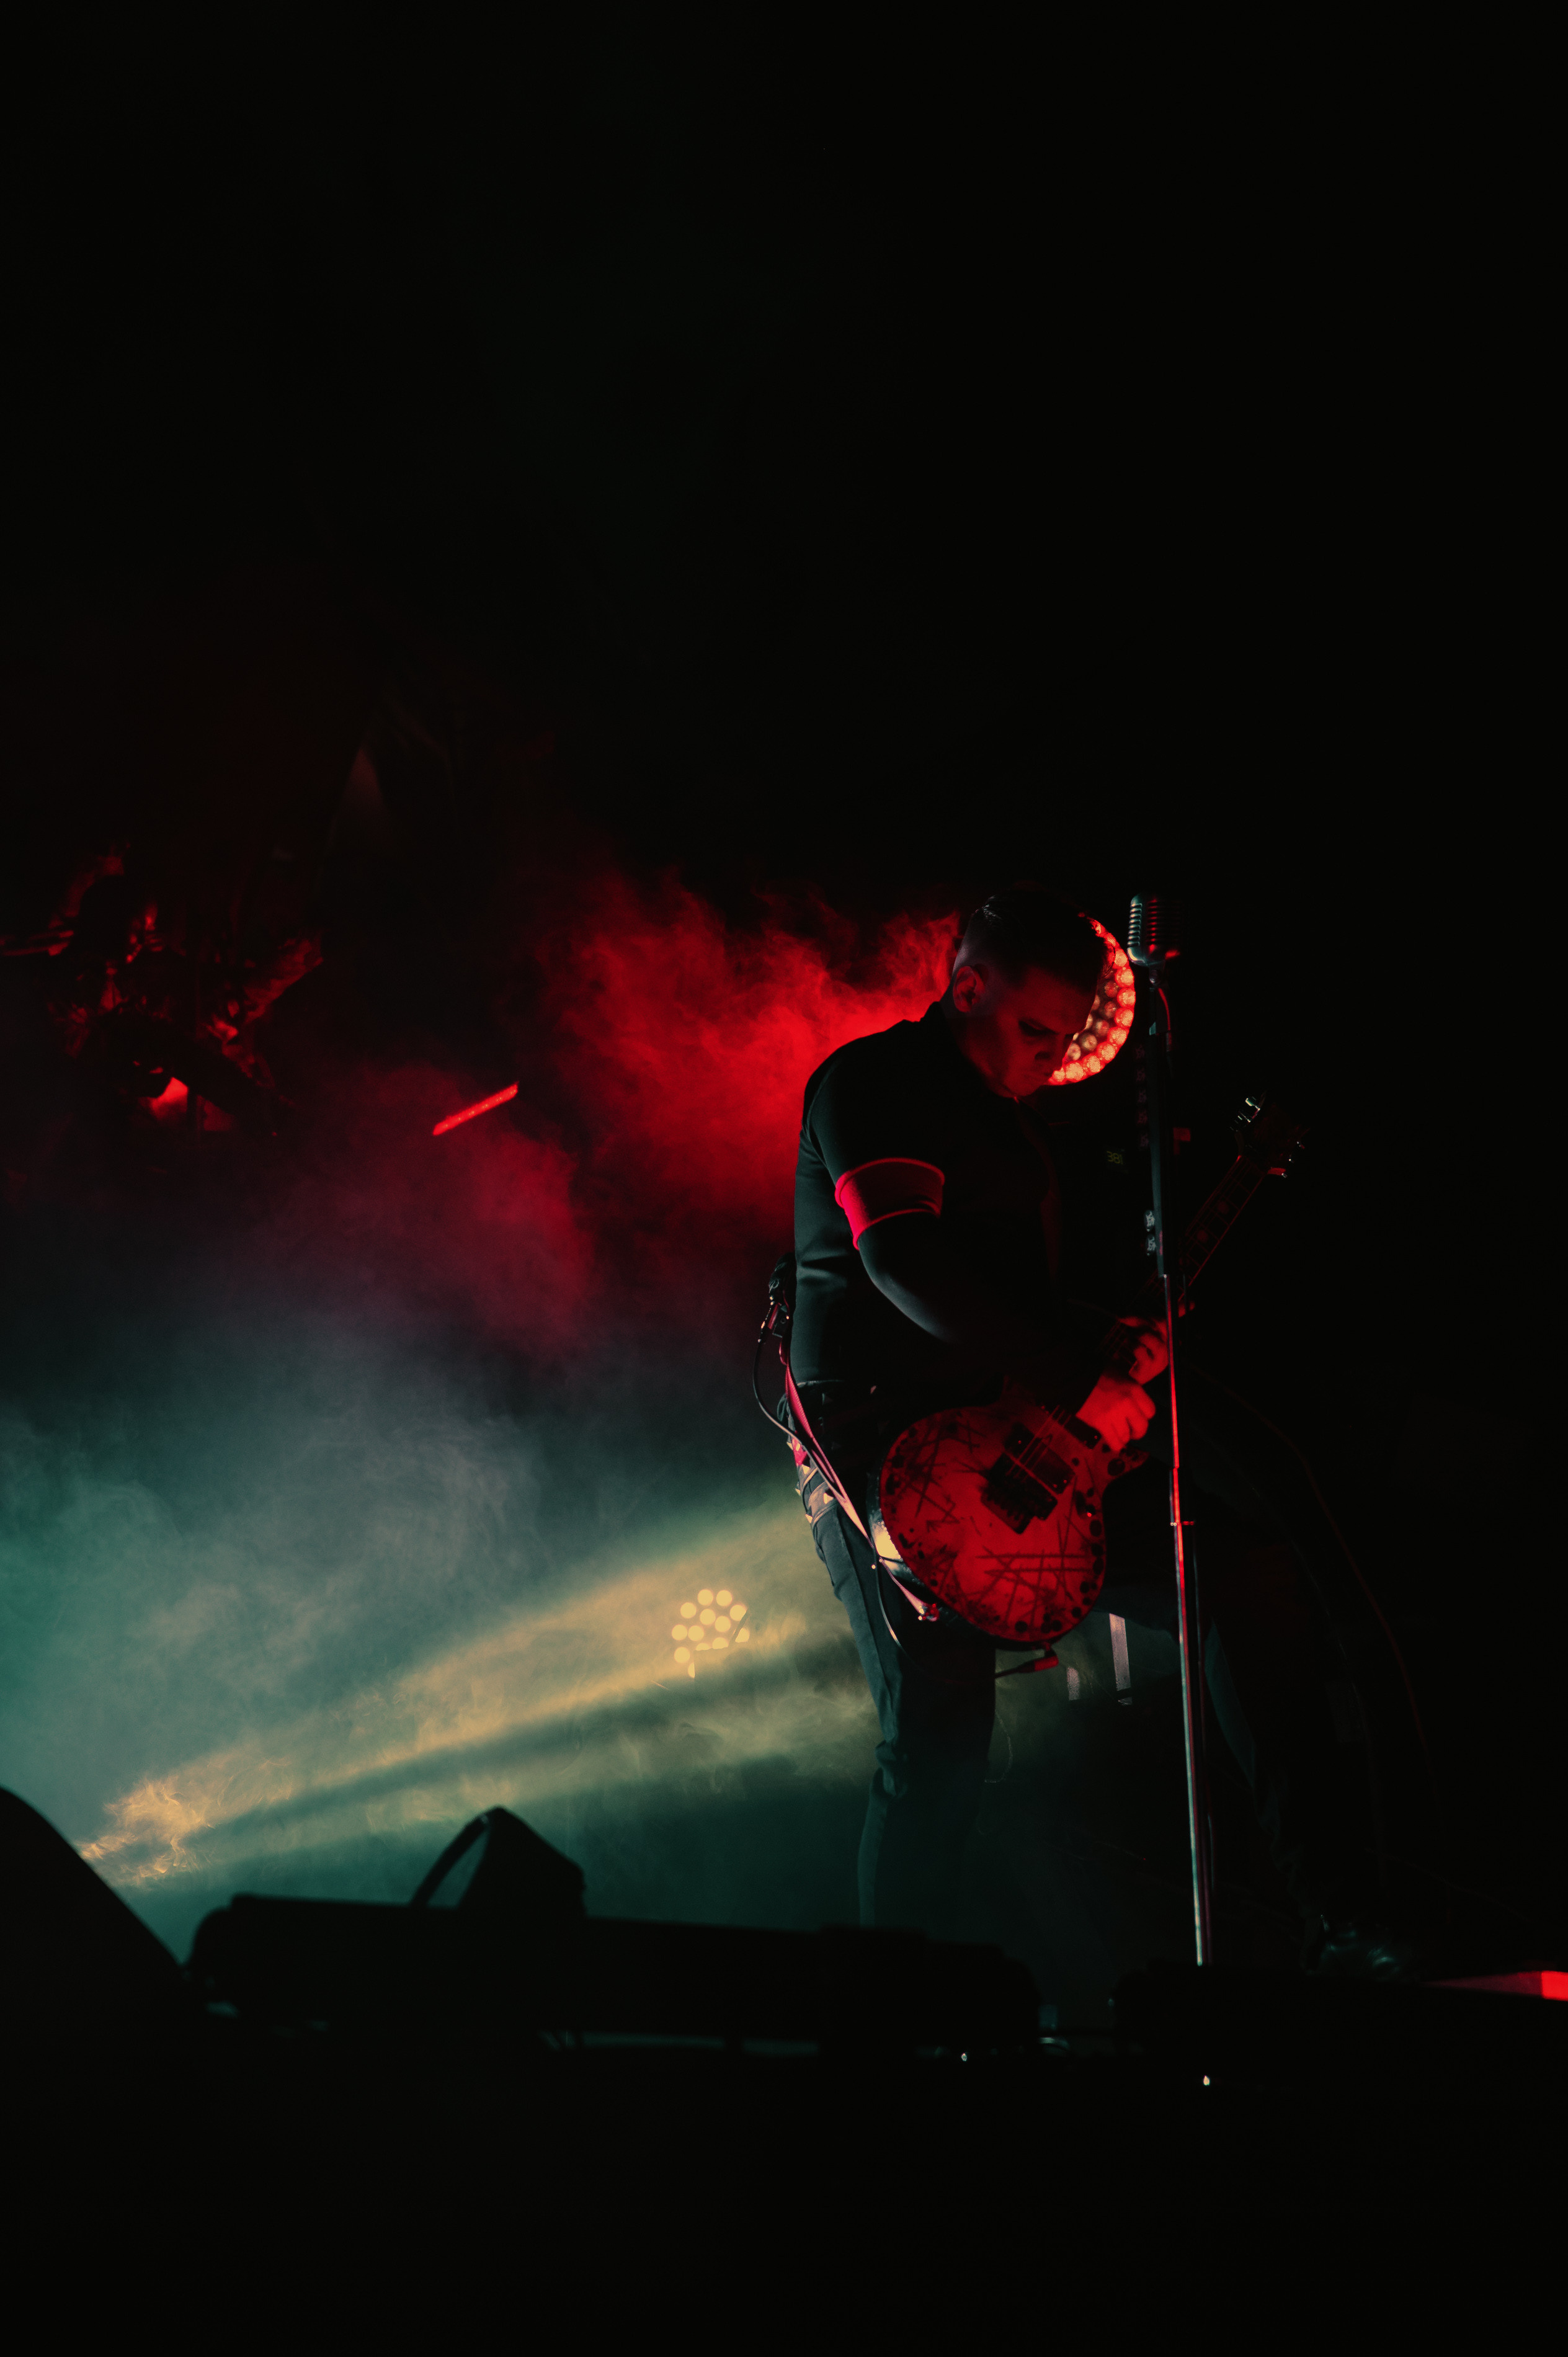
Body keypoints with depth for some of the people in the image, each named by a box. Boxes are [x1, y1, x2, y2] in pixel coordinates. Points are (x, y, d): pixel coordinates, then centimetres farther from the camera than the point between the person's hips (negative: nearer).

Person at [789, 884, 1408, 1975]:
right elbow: (902, 1256, -23)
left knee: (1249, 1567, -2)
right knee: (939, 1741, -14)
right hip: (886, 1446, -8)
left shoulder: (1014, 1118, 21)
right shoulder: (873, 1082, -7)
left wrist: (1122, 1351, 6)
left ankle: (1337, 1917, 3)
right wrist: (1079, 1383, -23)